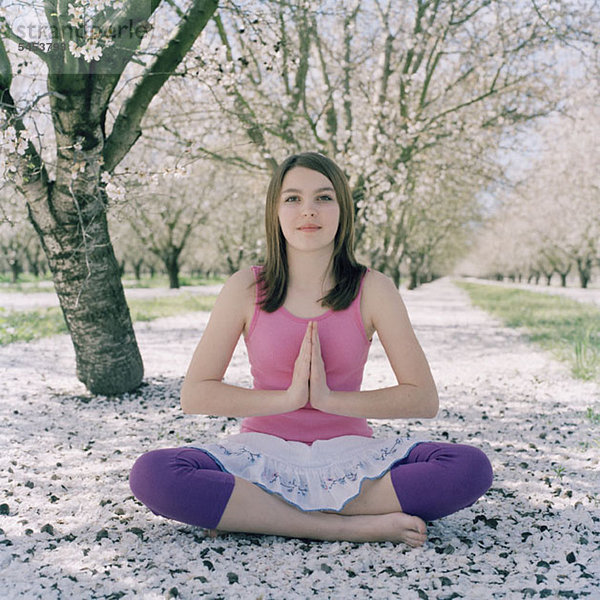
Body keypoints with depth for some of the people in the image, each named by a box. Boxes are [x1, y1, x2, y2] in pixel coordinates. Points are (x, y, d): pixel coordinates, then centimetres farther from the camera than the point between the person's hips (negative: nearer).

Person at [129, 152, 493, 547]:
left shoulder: (373, 289, -1)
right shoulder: (247, 289, -2)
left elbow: (424, 399, -4)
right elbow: (195, 396, -4)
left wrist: (330, 398, -15)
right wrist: (288, 397, -15)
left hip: (349, 456, 1)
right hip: (265, 456, 0)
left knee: (472, 468, -25)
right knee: (151, 474, -27)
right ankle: (353, 527, -23)